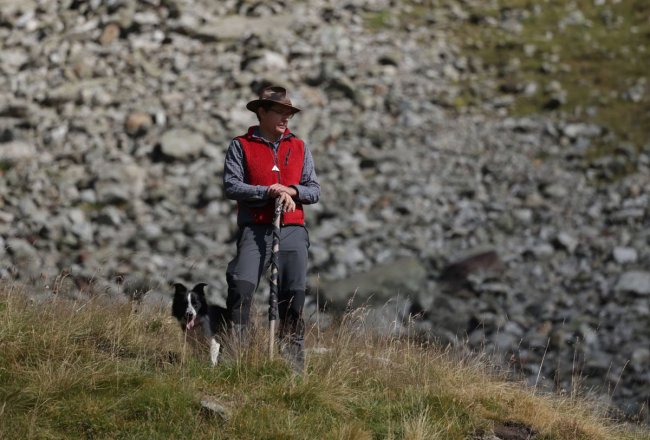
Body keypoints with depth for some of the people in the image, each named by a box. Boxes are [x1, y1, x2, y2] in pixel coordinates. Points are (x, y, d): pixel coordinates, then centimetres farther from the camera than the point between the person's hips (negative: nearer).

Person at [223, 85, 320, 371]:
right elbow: (231, 185, -5)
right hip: (255, 229, -3)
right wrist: (268, 191, -15)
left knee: (294, 294, 1)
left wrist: (291, 191, -9)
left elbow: (314, 190, 12)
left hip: (293, 230, 3)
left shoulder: (299, 148, 16)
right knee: (241, 286, -19)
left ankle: (294, 358, 10)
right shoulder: (241, 146, 6)